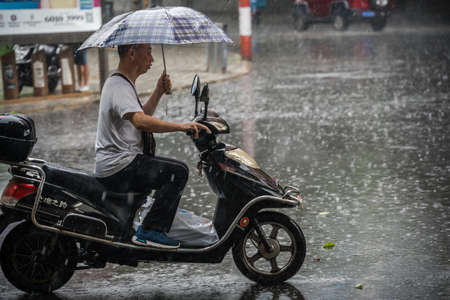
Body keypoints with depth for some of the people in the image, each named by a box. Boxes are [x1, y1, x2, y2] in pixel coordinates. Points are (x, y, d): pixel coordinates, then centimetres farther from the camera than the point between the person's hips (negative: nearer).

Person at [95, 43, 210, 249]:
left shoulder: (118, 83, 17)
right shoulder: (120, 87, -18)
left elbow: (143, 115, 28)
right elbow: (140, 121, -35)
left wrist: (158, 92, 14)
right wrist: (181, 126, -36)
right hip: (118, 168, -11)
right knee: (178, 171, -20)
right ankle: (150, 231, -19)